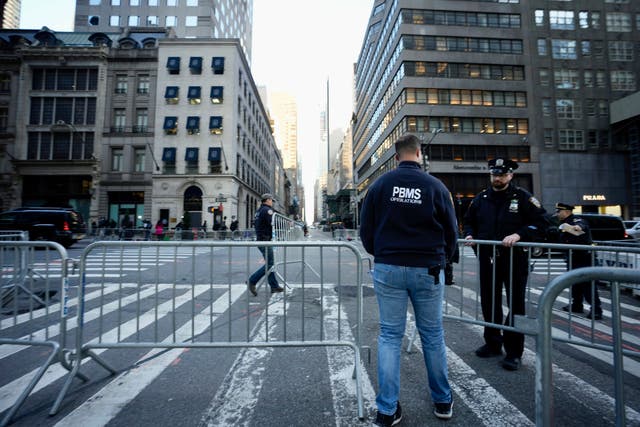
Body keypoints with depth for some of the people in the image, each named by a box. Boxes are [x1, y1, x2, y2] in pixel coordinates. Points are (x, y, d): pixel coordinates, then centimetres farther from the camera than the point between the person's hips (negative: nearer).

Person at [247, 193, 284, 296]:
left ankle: (274, 286, 15)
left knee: (270, 264, 11)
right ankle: (252, 281, -3)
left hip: (260, 240, 10)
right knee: (269, 264, -5)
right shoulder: (267, 210, -12)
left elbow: (255, 224, 23)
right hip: (265, 241, -10)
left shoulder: (258, 211, 18)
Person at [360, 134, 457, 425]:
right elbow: (451, 231, 6)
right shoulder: (436, 186, -1)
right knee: (433, 335, 16)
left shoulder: (379, 185, 0)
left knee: (389, 336, 9)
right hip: (428, 270, 0)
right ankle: (442, 401, 34)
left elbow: (366, 230, 3)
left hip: (388, 270, 0)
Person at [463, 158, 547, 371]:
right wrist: (470, 234, 1)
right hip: (487, 259, 4)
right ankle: (493, 343, 30)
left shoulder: (523, 197, -2)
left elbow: (540, 221, -7)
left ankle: (514, 352, 15)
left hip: (515, 259, -4)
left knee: (515, 305, 3)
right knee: (489, 303, 13)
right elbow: (469, 220, 20)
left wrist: (519, 235, -21)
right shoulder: (481, 198, 10)